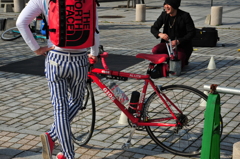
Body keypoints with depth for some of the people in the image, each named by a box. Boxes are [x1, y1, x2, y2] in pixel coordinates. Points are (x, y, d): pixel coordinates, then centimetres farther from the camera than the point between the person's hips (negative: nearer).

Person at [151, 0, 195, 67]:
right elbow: (153, 28, 1)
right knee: (155, 50, -26)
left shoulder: (185, 16, -14)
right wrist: (160, 34, -23)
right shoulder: (164, 15, -2)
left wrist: (178, 41, -25)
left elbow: (191, 33, -13)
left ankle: (183, 60, 15)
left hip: (182, 45, -4)